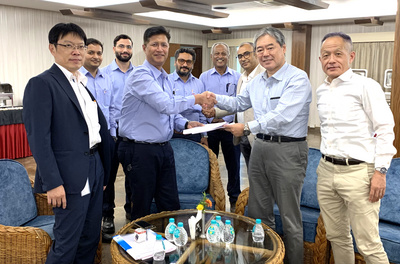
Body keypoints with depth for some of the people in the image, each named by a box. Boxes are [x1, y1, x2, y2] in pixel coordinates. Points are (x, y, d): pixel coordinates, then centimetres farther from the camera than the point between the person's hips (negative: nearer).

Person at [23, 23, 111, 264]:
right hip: (70, 178, -8)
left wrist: (104, 171, 15)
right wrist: (53, 182, -20)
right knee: (67, 243, 4)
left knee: (91, 237, 17)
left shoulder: (83, 84, 14)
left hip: (94, 173, 8)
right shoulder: (42, 84, -10)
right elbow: (39, 138, -16)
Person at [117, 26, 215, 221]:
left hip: (164, 148, 8)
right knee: (142, 210, 6)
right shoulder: (140, 75, -14)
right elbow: (166, 105, -26)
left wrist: (185, 124, 3)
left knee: (171, 206, 13)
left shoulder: (166, 78, 14)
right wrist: (195, 99, -12)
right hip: (140, 150, -8)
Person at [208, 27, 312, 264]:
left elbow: (282, 116, -24)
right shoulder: (257, 81, 11)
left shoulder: (297, 78, -14)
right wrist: (215, 98, 12)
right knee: (258, 211, 17)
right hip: (260, 147, 8)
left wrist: (247, 128, -21)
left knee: (289, 217, 4)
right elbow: (240, 103, 27)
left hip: (288, 151, -8)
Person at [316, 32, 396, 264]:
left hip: (358, 172, -6)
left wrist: (380, 171, -15)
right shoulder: (321, 91, 12)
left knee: (368, 245, -2)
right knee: (336, 237, 16)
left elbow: (385, 129, -10)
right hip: (326, 171, 6)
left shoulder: (366, 86, -7)